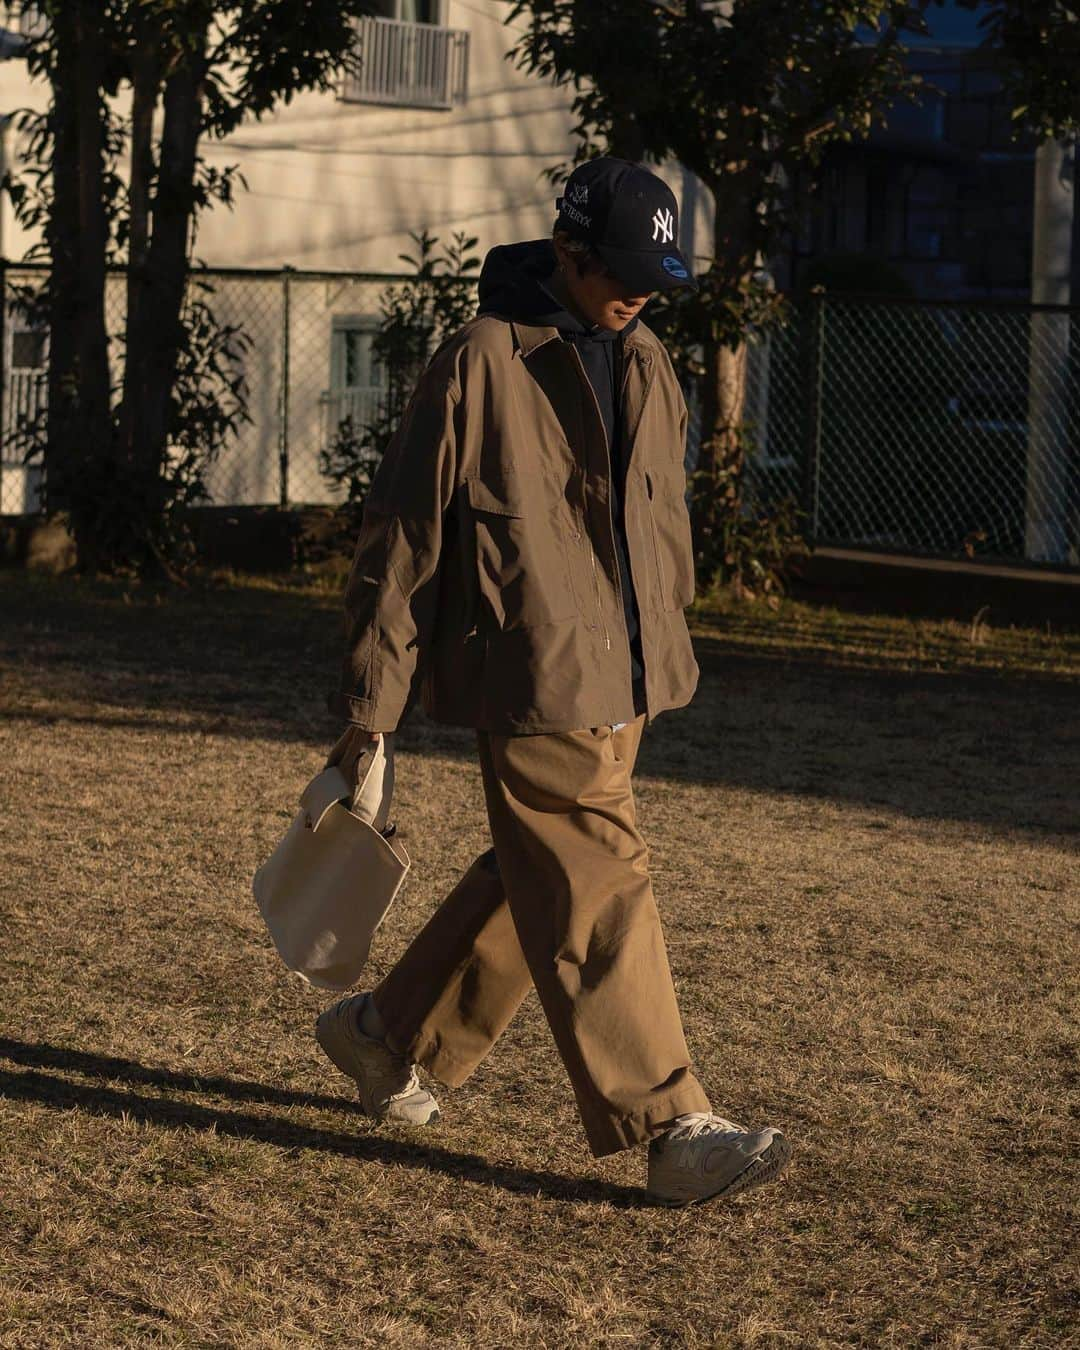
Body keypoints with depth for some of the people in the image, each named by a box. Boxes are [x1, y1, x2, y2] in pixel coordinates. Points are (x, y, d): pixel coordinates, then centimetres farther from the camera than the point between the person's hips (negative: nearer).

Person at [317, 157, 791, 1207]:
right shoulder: (480, 365, -10)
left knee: (534, 878, 16)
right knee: (597, 893, -7)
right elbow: (400, 538, -7)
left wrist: (664, 645, 22)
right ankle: (671, 1129, -4)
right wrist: (369, 709, -6)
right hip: (529, 687, -8)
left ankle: (388, 1033, 34)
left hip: (622, 684, 8)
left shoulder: (646, 367, 12)